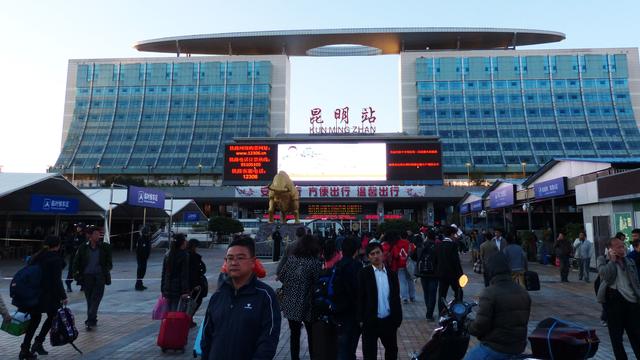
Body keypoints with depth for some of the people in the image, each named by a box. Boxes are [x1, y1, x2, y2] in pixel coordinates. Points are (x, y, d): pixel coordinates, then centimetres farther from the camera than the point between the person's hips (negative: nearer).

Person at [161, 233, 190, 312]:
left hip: (168, 288, 6)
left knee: (169, 311, 14)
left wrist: (163, 289, 18)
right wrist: (185, 291, -15)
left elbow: (164, 273, 12)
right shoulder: (184, 255, -12)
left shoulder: (168, 254, 8)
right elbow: (185, 274, -15)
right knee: (176, 310, -2)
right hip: (178, 288, -6)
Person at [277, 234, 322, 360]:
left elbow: (281, 276, 3)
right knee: (311, 333, 15)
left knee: (294, 333, 16)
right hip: (307, 306, -3)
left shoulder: (291, 258, -2)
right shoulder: (315, 262, -14)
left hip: (290, 304, 3)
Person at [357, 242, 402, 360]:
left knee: (392, 350, 21)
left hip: (389, 320, 4)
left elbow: (396, 297, 7)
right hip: (370, 321, -3)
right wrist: (361, 319, -11)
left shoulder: (391, 274, 3)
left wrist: (398, 318, 4)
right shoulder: (363, 273, -8)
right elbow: (360, 297, -8)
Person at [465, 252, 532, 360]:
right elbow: (523, 321, 13)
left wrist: (469, 326, -1)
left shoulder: (489, 293, -20)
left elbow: (480, 325, -21)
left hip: (495, 348, -7)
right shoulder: (524, 293, 3)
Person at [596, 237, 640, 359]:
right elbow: (606, 275, -15)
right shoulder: (602, 260, 1)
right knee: (616, 335, 5)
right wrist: (612, 260, -8)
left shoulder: (630, 261, 15)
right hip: (613, 298, -4)